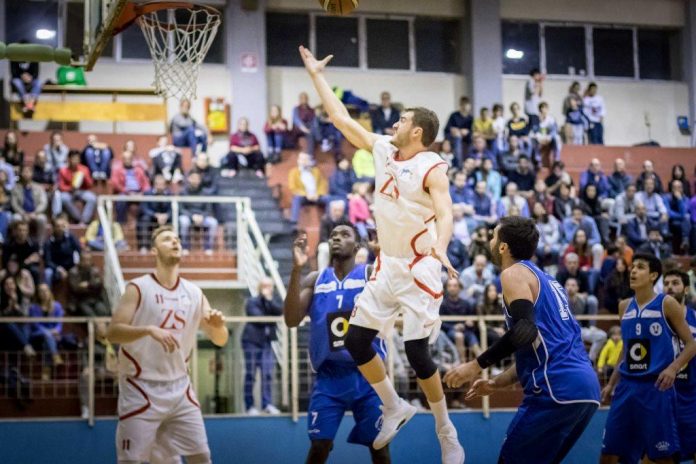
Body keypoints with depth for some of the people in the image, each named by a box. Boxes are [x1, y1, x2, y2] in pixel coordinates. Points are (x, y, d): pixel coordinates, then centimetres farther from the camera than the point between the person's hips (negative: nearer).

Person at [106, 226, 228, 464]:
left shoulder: (194, 293, 6)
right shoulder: (138, 288, -8)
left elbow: (220, 340, 10)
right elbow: (112, 333, -17)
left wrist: (218, 325, -13)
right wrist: (150, 330, -32)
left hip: (179, 388, 5)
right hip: (142, 389, -5)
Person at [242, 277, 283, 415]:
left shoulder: (271, 303, 14)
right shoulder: (252, 302, -1)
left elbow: (280, 311, -7)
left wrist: (269, 300, -14)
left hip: (266, 342, 5)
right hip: (252, 341, -5)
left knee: (267, 373, -4)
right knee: (250, 375, -3)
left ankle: (267, 404, -1)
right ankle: (250, 406, 0)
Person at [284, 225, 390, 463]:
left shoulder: (372, 273, 0)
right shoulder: (314, 280, 7)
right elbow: (291, 320, -6)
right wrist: (296, 269, -15)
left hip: (368, 375, -2)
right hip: (329, 376, 2)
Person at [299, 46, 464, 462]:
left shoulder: (433, 167, -14)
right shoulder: (383, 149, 6)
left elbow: (445, 213, -27)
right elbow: (342, 119, 14)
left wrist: (440, 248, -47)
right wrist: (317, 75, 17)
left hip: (420, 269, -7)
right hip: (387, 266, 7)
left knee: (417, 352, -9)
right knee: (356, 340, 2)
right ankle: (395, 408, 20)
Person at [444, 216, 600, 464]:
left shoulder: (514, 273, 0)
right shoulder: (545, 279, 27)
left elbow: (525, 330, -18)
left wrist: (477, 365, -13)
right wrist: (498, 382, 30)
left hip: (557, 388, -9)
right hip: (587, 387, 9)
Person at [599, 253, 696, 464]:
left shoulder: (666, 304, -3)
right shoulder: (624, 307, 13)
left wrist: (673, 368, -20)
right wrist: (611, 383, 18)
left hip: (656, 386, -5)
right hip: (627, 386, 5)